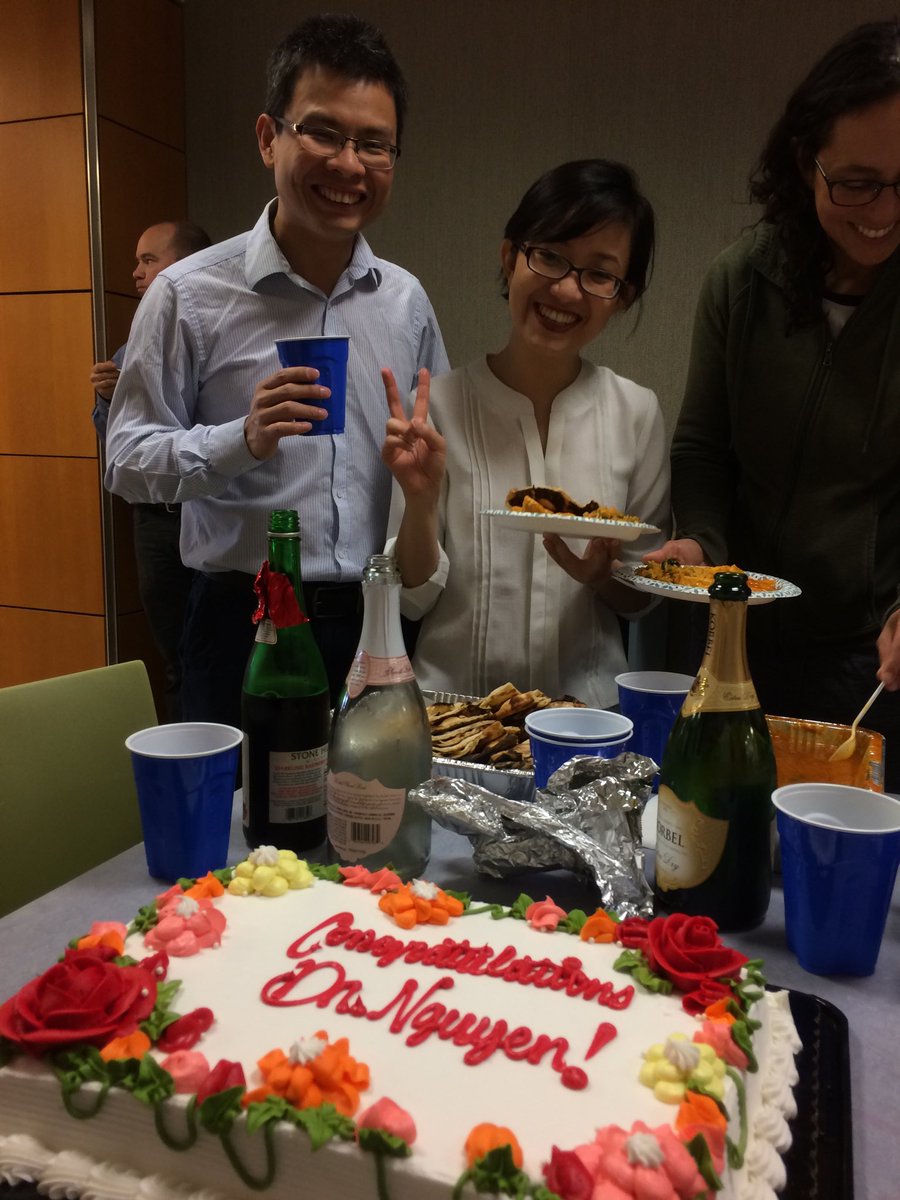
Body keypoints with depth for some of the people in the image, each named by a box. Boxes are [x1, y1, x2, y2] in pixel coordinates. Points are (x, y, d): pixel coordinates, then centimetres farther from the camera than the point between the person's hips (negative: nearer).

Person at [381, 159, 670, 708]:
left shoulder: (637, 414, 1)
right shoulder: (441, 405, -3)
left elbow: (643, 598, 9)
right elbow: (415, 596, -1)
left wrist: (605, 575, -11)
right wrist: (421, 500, -17)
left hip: (588, 699, 2)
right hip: (452, 699, -1)